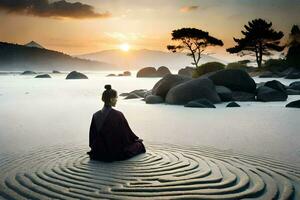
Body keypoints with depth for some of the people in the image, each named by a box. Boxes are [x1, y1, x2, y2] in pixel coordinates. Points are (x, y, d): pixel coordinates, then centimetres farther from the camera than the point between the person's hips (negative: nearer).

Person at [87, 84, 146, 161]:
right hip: (115, 154, -5)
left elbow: (92, 136, 1)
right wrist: (136, 139, 12)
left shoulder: (96, 115, -6)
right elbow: (127, 132, -8)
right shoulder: (118, 115, -19)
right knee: (139, 144, 23)